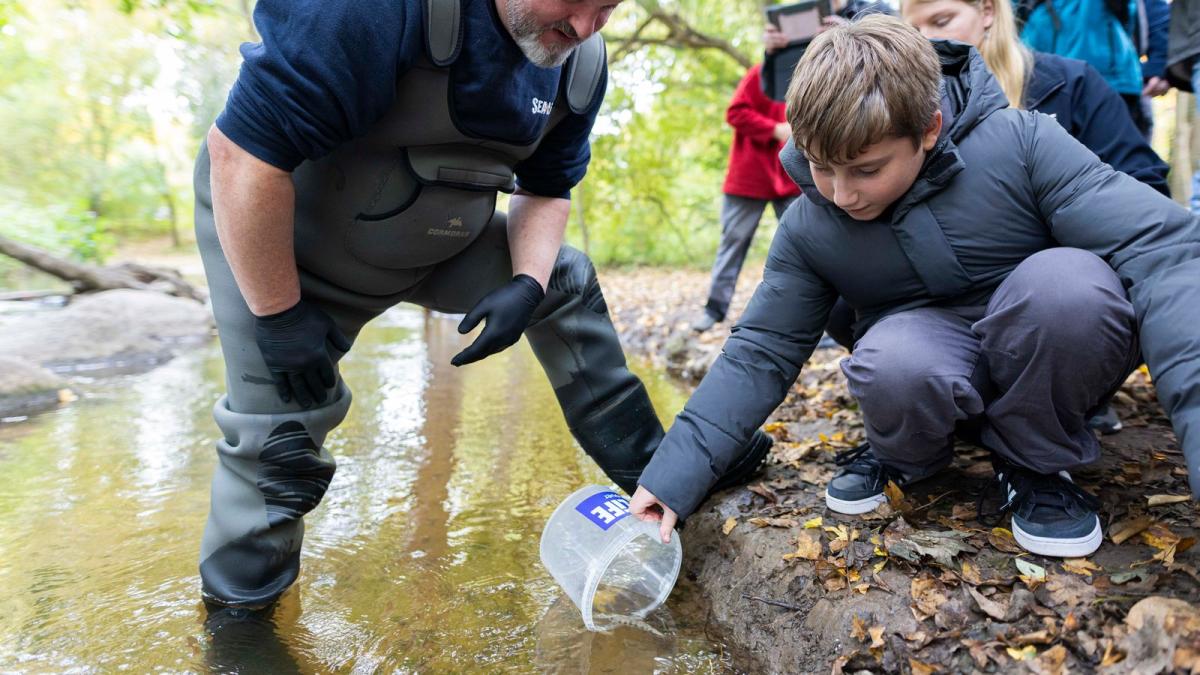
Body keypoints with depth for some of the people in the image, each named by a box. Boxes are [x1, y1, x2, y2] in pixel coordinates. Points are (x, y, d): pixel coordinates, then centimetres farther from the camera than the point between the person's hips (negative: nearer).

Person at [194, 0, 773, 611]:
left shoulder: (580, 62, -12)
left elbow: (546, 189, 1)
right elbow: (244, 150, -33)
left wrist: (526, 286, -16)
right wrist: (279, 316, -26)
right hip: (267, 227, -5)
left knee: (563, 283, 1)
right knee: (281, 427, -5)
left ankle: (649, 469, 13)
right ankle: (238, 606, 22)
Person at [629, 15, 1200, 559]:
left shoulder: (1019, 144, -18)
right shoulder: (807, 227, -9)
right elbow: (760, 354, -7)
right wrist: (672, 479, -15)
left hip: (1063, 350, 0)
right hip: (929, 356, 1)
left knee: (1063, 279, -33)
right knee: (891, 364, -34)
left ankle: (1035, 464, -6)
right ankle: (902, 458, 2)